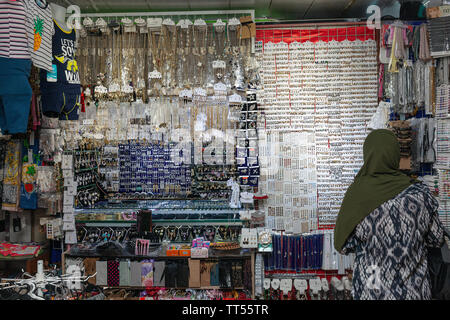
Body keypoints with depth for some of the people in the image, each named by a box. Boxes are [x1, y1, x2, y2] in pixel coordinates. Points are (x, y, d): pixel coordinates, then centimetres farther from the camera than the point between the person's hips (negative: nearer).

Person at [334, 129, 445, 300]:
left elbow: (344, 246, -9)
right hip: (413, 290, 1)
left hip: (371, 290, -1)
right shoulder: (420, 193, -13)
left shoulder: (357, 193, -16)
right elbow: (437, 240, 0)